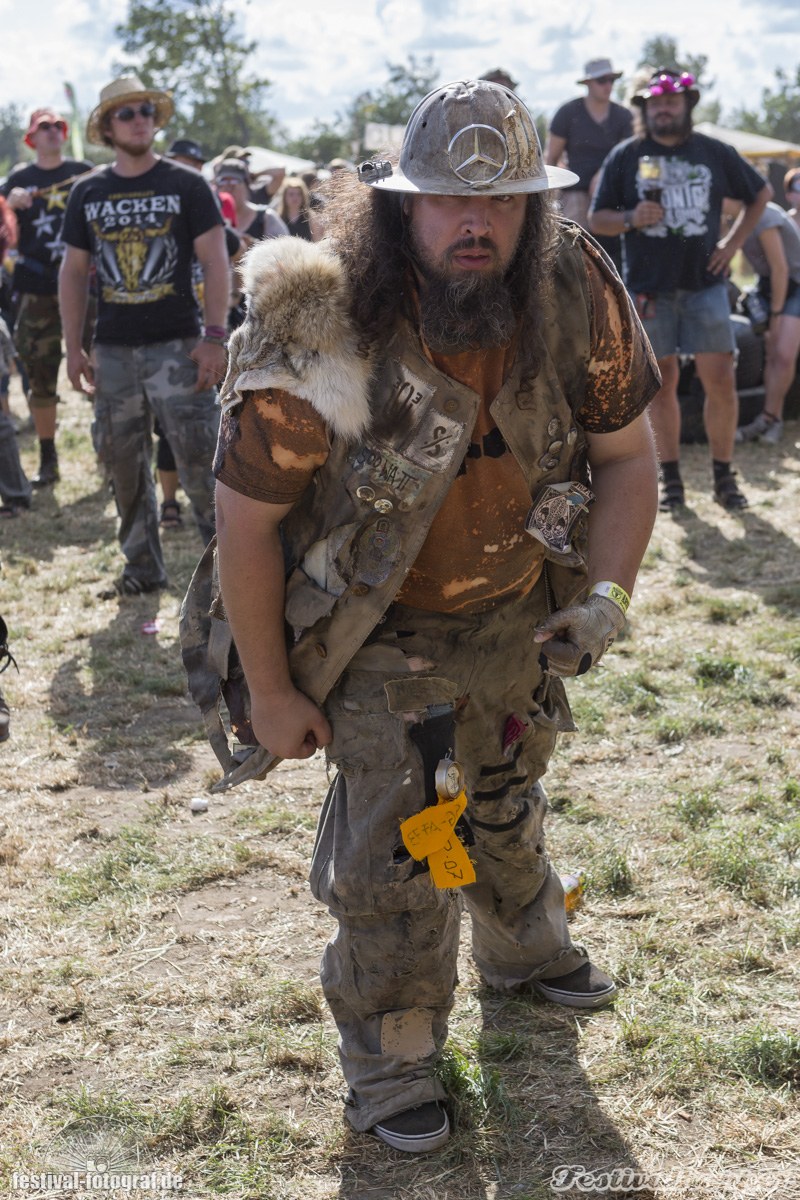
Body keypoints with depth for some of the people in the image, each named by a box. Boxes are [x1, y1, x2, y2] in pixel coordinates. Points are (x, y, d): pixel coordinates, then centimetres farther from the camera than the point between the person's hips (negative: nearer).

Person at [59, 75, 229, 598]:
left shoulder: (187, 185, -1)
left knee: (199, 458, -9)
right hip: (113, 349, 4)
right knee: (124, 463, 9)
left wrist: (214, 337, -13)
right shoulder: (88, 193, 10)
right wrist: (73, 348, 7)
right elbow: (74, 270, 13)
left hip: (176, 345, -4)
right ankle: (143, 566, 21)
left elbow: (216, 261, -4)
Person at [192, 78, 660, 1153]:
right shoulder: (320, 338, -30)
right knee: (395, 858, -2)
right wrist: (272, 693, -15)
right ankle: (388, 1064, 24)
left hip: (523, 617, 5)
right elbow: (246, 521, -22)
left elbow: (626, 455, -3)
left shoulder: (579, 299, -18)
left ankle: (524, 950, 57)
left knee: (508, 805, 27)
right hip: (384, 639, -4)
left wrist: (607, 594, -14)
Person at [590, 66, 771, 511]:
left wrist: (733, 242, 8)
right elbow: (597, 219, 5)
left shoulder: (715, 153, 7)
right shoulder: (625, 156, 4)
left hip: (704, 284, 0)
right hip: (649, 287, 0)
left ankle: (724, 475, 9)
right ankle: (671, 479, 14)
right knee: (663, 383, 4)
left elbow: (761, 193, 19)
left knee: (721, 381, -5)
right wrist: (631, 218, -15)